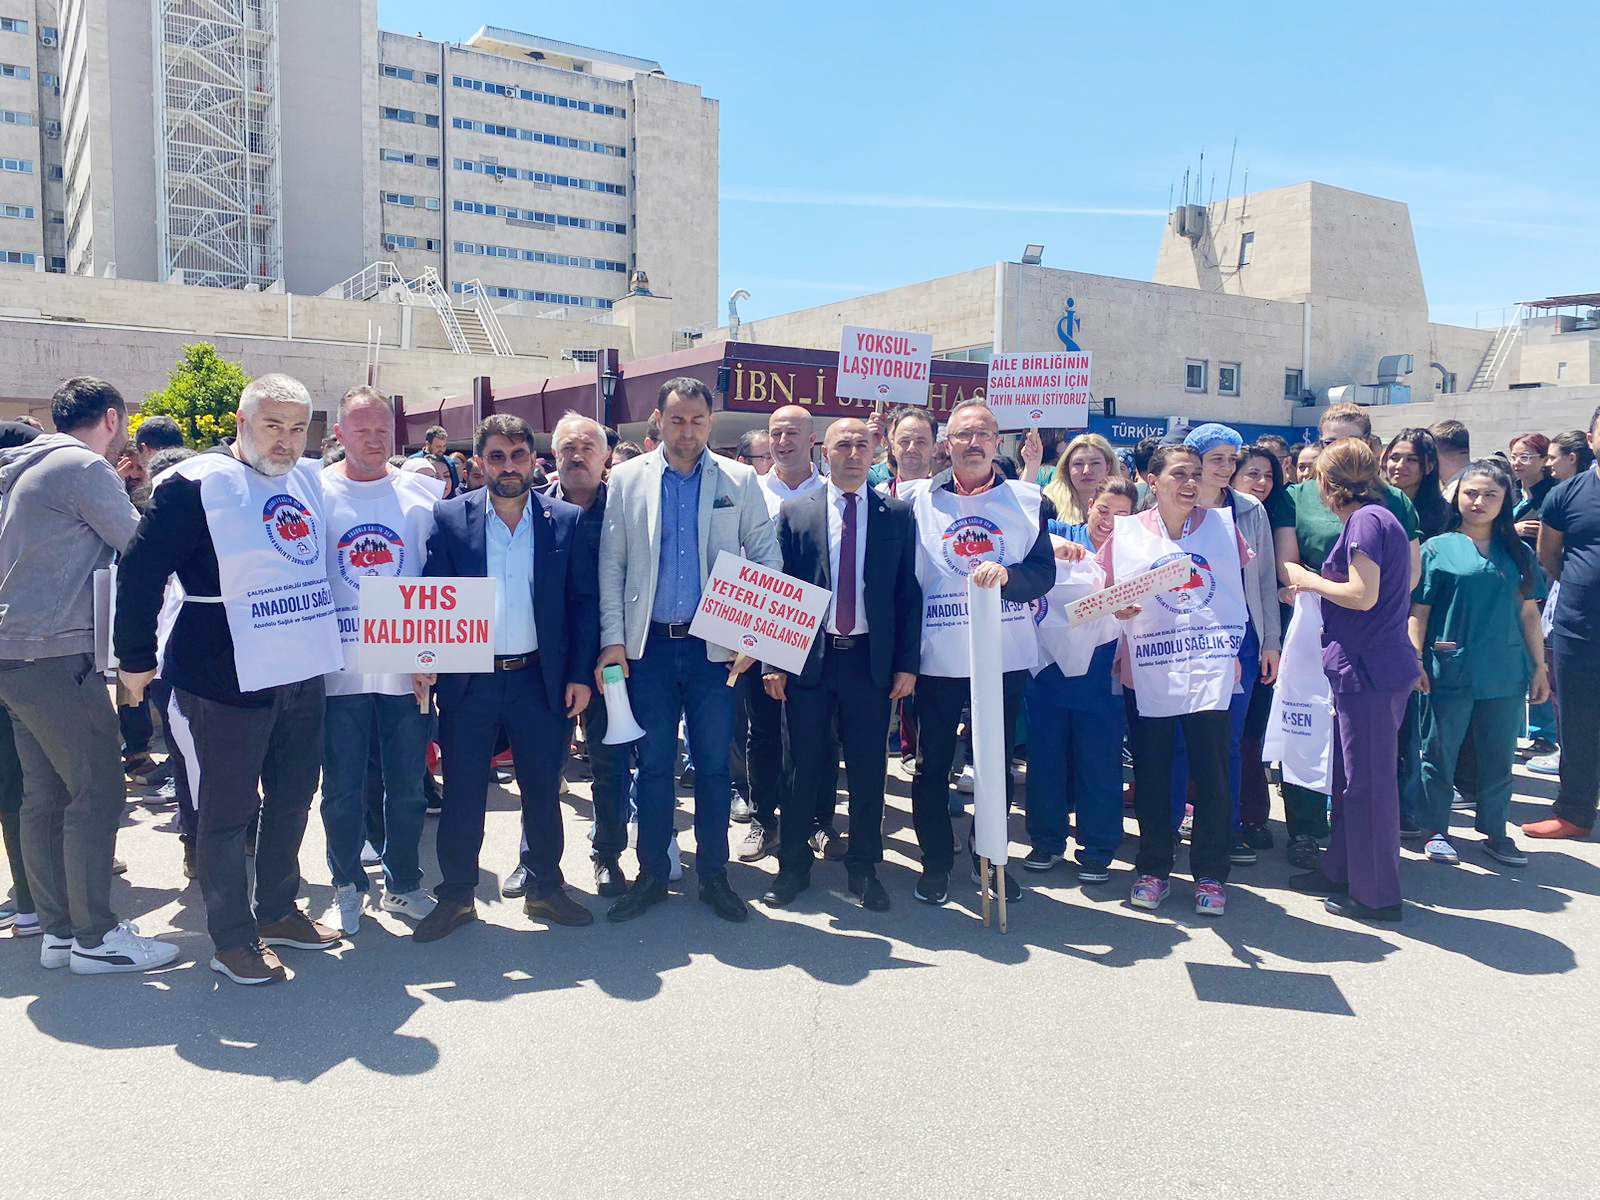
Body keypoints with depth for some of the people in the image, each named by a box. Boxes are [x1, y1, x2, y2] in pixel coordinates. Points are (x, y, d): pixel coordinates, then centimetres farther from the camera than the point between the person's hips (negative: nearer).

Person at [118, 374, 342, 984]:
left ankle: (278, 909, 35)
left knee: (292, 800, 17)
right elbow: (141, 569, -11)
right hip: (228, 682, -7)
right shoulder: (197, 484, -13)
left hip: (302, 676, 7)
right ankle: (231, 939, 19)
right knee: (227, 810, 5)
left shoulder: (312, 479, 7)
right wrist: (135, 658, -8)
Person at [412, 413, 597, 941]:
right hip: (468, 680, 0)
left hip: (540, 679, 1)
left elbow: (584, 603, 2)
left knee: (543, 791, 11)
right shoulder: (449, 517, 0)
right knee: (462, 794, 8)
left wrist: (580, 674, -3)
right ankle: (456, 896, 24)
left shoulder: (568, 520, 1)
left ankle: (545, 889, 28)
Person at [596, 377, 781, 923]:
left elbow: (768, 558, 3)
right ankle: (651, 874, 21)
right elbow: (610, 565, 3)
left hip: (715, 646, 0)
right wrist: (613, 639, -4)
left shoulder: (740, 481, 3)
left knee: (714, 764, 6)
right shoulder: (627, 479, 5)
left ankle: (713, 875, 21)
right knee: (653, 763, 8)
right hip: (648, 646, 1)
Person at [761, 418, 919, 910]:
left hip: (871, 660, 0)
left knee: (868, 771, 7)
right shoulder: (794, 512, 4)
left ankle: (864, 869, 23)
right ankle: (793, 866, 23)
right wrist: (772, 661, -4)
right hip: (808, 658, 0)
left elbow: (909, 593, 3)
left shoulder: (898, 515, 4)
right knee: (802, 768, 8)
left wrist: (907, 663, -2)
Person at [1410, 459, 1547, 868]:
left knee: (1498, 757, 12)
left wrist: (1539, 668, 9)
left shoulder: (1519, 553, 9)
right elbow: (1418, 611, -2)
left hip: (1505, 673, 3)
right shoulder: (1437, 549, -1)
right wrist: (1415, 661, -9)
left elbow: (1528, 613, 11)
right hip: (1450, 671, -3)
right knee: (1440, 753, 5)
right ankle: (1436, 831, 18)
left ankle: (1495, 832, 25)